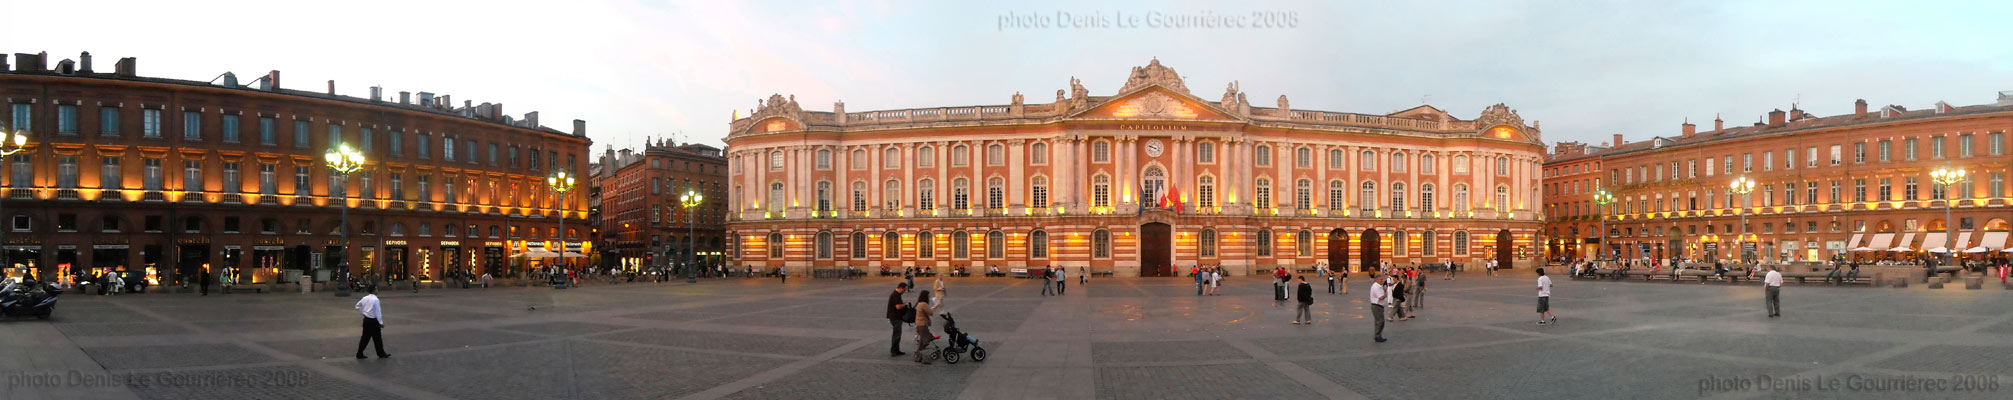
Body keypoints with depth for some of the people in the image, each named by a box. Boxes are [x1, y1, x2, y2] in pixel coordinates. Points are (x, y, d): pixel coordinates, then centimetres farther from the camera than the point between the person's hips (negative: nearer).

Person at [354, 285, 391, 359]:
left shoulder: (365, 298, 3)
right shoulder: (375, 299, -19)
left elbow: (357, 306, 16)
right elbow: (378, 312, -18)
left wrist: (363, 313, 22)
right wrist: (381, 322, -12)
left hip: (366, 320, 7)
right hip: (373, 321, -7)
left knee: (365, 337, 14)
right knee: (377, 338, 5)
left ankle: (359, 354, 15)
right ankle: (381, 354, 16)